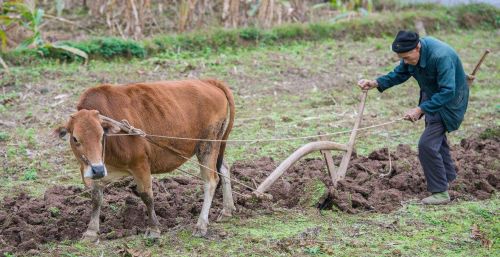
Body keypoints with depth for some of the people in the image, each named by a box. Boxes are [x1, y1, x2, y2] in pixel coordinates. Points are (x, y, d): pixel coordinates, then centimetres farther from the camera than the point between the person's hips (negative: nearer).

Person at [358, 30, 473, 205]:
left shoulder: (441, 56, -37)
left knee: (427, 144, -15)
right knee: (436, 137, 25)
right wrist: (375, 83, -13)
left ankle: (440, 192, -5)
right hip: (432, 96, 9)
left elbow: (447, 92, -37)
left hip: (449, 101, -9)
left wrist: (420, 109, -40)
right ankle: (448, 176, 47)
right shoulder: (412, 52, -12)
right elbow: (399, 74, 2)